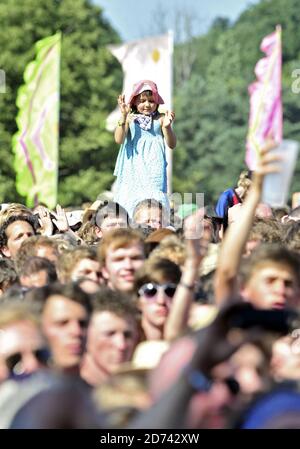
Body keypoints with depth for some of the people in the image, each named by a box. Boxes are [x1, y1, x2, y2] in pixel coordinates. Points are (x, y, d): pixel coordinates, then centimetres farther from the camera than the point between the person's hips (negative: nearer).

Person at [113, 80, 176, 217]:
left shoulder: (160, 120, 4)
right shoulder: (130, 119, 5)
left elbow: (172, 145, 2)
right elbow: (119, 139, -7)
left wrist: (167, 127, -17)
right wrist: (124, 116, -17)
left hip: (153, 167, -1)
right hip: (133, 168, 1)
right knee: (130, 201, -7)